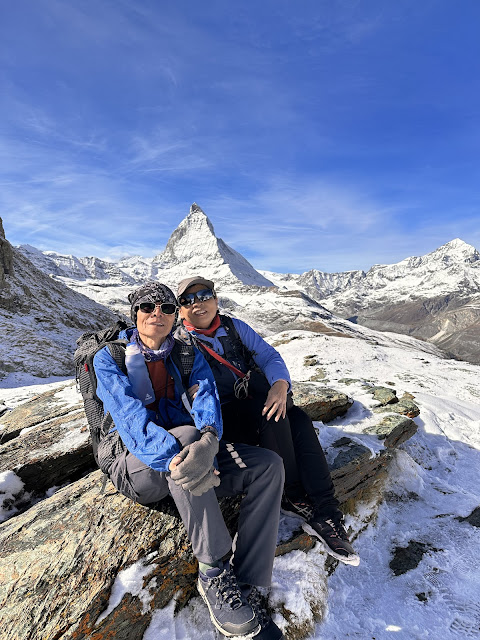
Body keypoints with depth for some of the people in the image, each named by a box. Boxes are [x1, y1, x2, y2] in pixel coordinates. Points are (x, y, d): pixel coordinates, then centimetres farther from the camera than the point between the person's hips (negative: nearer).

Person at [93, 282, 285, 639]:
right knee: (186, 434, -36)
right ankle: (215, 572, -25)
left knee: (268, 465, -16)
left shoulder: (188, 354, 7)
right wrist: (173, 455, -38)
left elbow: (207, 399, -11)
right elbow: (129, 416, -20)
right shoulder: (110, 358, -3)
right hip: (138, 468, -3)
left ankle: (246, 587, -16)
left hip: (192, 453, 4)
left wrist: (208, 439, -35)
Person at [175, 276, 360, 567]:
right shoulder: (178, 344, 0)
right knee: (273, 418, -30)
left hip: (262, 402, 4)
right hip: (224, 415, -4)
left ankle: (326, 513, -20)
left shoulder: (235, 327, 11)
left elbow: (269, 356, 0)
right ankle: (295, 498, -12)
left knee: (300, 420, -24)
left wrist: (280, 385, -20)